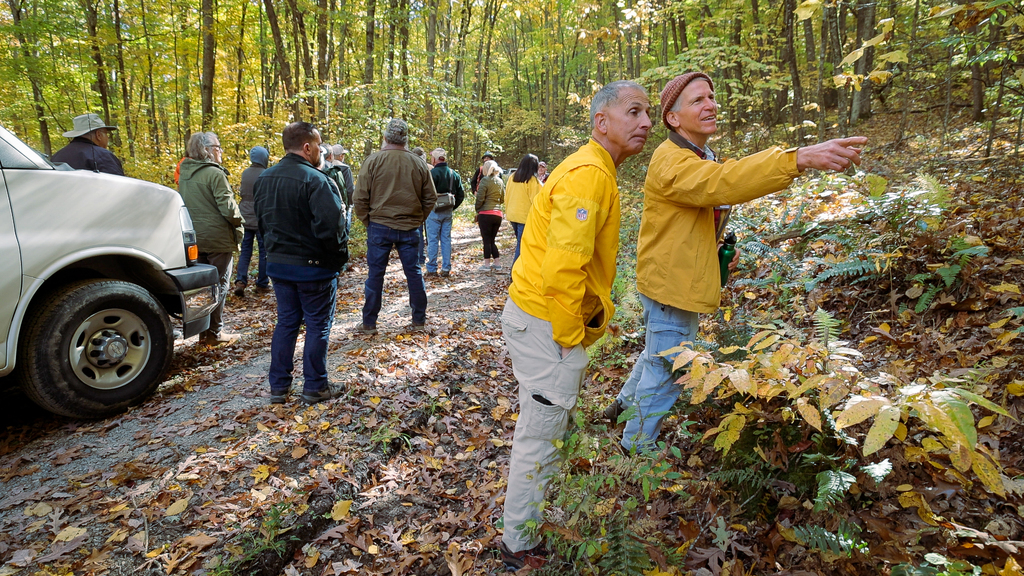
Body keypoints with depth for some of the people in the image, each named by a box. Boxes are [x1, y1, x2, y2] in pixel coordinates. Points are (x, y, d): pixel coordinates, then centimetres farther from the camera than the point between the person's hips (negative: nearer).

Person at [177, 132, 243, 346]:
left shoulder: (185, 174, 10)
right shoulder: (214, 174, -15)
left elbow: (183, 204, 14)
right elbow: (228, 207, -18)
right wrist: (238, 224, -1)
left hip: (195, 238, 8)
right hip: (218, 238, -8)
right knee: (219, 285, 2)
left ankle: (204, 331, 21)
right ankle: (214, 333, 7)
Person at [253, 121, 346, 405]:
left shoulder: (264, 178, 6)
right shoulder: (314, 180, -20)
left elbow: (262, 221, 13)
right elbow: (330, 225, -26)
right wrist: (334, 255, -11)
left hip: (278, 263, 7)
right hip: (313, 265, -7)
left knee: (286, 322, 16)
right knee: (318, 326, 6)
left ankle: (278, 387, 21)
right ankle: (314, 387, 15)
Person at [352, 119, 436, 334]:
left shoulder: (373, 161, -7)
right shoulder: (419, 164, -1)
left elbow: (360, 198, -6)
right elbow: (430, 198, 5)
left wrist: (367, 220, 8)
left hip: (379, 227, -2)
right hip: (410, 228, 2)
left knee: (375, 274, 6)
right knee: (413, 272, 11)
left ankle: (369, 323, 14)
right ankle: (419, 320, 19)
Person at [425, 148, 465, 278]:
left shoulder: (432, 173, -13)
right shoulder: (454, 174, 7)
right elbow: (461, 194, 10)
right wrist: (453, 207, 15)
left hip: (434, 212, -5)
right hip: (448, 212, 5)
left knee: (432, 240, 1)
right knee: (446, 240, 10)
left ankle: (432, 269, 3)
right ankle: (446, 269, 12)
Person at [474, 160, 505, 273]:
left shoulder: (485, 180, -10)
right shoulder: (500, 181, 10)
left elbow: (480, 198, -12)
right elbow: (503, 199, 15)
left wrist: (477, 210, 2)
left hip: (486, 214, -6)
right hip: (498, 214, 6)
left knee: (487, 239, 1)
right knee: (492, 240, 15)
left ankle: (487, 264, 4)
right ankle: (497, 263, 14)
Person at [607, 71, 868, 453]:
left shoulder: (702, 157, 12)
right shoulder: (671, 162, -23)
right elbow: (722, 182, -42)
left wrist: (719, 245, 7)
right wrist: (799, 158, -53)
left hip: (679, 282, 10)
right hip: (670, 283, -10)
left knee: (658, 355, 27)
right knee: (665, 373, 2)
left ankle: (623, 404, 47)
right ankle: (637, 447, 20)